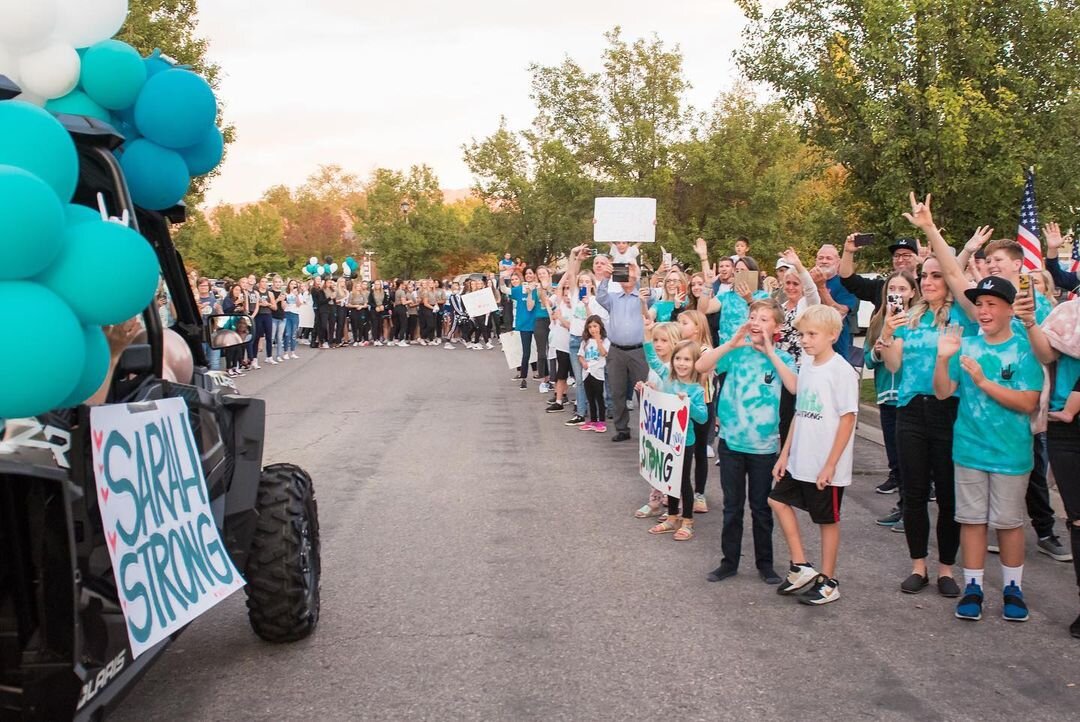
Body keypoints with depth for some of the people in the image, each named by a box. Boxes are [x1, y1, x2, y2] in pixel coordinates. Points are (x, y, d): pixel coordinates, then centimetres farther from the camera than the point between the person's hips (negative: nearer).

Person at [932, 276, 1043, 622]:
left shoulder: (1024, 349, -8)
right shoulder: (966, 346, 3)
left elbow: (1028, 403, -16)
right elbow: (943, 392, 0)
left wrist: (983, 382, -21)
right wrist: (943, 359, -16)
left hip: (1010, 452, -3)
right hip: (969, 448, 3)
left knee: (1009, 522, 8)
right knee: (972, 519, 9)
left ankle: (1013, 588, 23)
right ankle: (972, 587, 19)